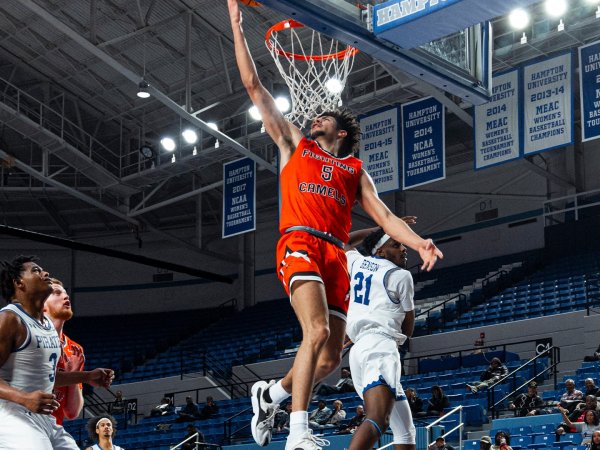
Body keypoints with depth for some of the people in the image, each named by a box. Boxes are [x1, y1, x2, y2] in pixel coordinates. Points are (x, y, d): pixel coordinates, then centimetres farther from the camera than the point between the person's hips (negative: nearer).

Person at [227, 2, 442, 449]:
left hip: (336, 256, 4)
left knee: (330, 358, 1)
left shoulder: (355, 170, 26)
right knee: (317, 332, -26)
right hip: (300, 244, -4)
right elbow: (254, 87, 21)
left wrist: (419, 243, -4)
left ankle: (271, 393, 27)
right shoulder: (294, 144, 21)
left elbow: (383, 215, 15)